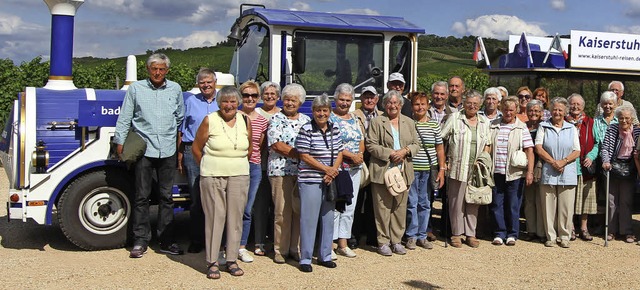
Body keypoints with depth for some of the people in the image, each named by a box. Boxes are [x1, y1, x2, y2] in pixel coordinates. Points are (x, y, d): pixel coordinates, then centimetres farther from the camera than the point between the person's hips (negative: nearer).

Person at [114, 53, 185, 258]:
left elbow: (180, 117, 21)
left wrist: (179, 138, 20)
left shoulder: (175, 89, 11)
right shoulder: (136, 89, 5)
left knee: (166, 196, 7)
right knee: (142, 196, 2)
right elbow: (124, 118, 7)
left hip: (168, 150, 2)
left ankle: (166, 241, 13)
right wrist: (120, 141, 4)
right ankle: (140, 241, 10)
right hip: (144, 149, -2)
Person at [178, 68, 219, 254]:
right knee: (196, 200, 2)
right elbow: (182, 132, 12)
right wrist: (180, 158, 6)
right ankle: (196, 240, 11)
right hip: (193, 153, 0)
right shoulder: (190, 102, 11)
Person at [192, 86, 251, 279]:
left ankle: (232, 261, 16)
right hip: (213, 177, -3)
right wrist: (208, 168, 7)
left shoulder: (245, 121, 6)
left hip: (239, 177, 3)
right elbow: (196, 148, 3)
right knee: (214, 217, -1)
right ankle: (212, 262, 8)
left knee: (235, 217, 5)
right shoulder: (210, 121, -4)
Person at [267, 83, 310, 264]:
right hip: (281, 171, -3)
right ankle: (281, 250, 9)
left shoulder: (306, 120, 15)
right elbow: (277, 145, -9)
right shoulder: (275, 120, 3)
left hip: (302, 171, 4)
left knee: (300, 210, 3)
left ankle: (296, 248, 13)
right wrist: (301, 154, -12)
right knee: (282, 212, -1)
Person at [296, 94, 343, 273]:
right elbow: (304, 156, -11)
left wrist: (333, 171, -7)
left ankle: (325, 256, 24)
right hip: (310, 181, -6)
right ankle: (305, 258, 6)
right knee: (309, 219, -3)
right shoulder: (306, 130, -8)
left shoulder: (334, 129, 9)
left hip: (330, 181, 6)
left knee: (328, 218, 12)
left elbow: (339, 153, 10)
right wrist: (326, 169, -13)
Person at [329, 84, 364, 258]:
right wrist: (351, 156, -17)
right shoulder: (329, 118, -6)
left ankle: (343, 244, 18)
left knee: (349, 207, 9)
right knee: (334, 206, -6)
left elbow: (361, 141, 16)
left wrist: (360, 155, -5)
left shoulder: (354, 119, 16)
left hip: (354, 169, 7)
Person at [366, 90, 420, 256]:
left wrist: (405, 151, -8)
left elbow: (416, 144, 13)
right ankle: (383, 242, 9)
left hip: (403, 171, 4)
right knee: (383, 207, -1)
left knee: (400, 207, 7)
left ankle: (396, 241, 17)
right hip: (382, 171, -4)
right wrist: (390, 153, -14)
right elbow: (370, 145, -5)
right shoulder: (377, 122, 2)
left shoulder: (409, 122, 15)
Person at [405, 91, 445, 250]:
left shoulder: (434, 124, 7)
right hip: (411, 169, -2)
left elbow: (439, 148, 9)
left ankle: (422, 235, 19)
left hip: (429, 170, 2)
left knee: (425, 204, 8)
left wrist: (441, 169, 4)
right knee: (411, 203, 1)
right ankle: (411, 236, 13)